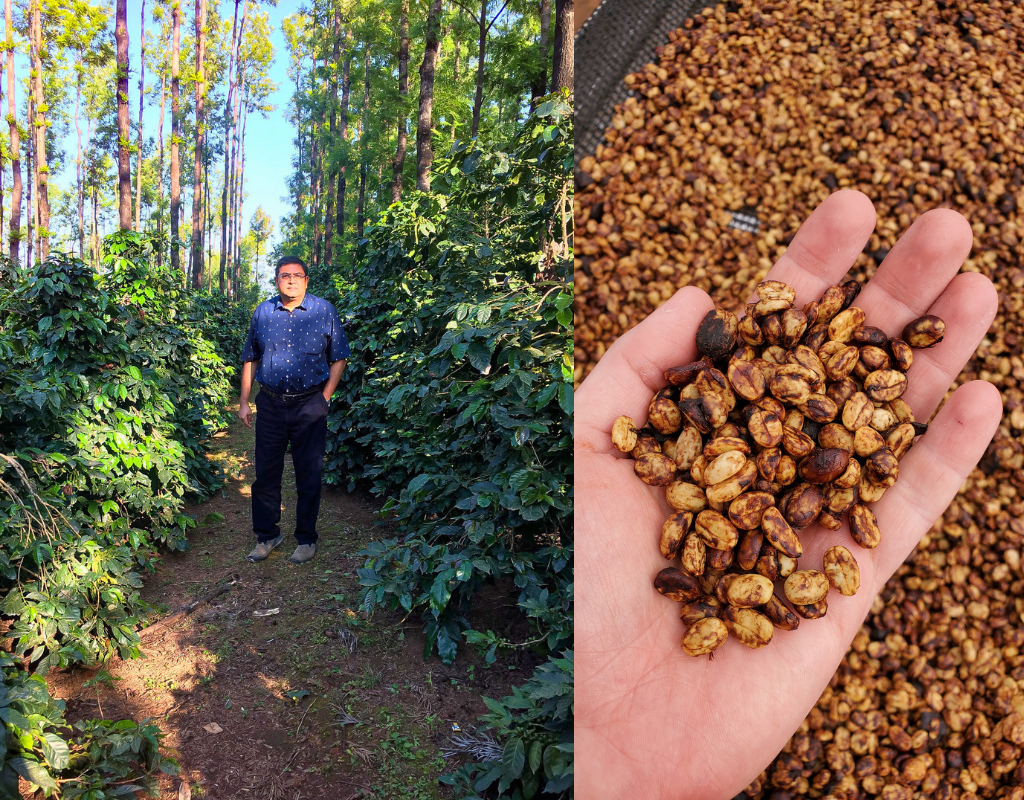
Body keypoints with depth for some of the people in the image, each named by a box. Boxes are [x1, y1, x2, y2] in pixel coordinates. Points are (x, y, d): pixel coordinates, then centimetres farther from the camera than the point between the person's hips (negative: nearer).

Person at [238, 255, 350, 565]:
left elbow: (339, 357, 3)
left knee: (309, 475, 4)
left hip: (310, 405, -2)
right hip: (270, 404, 3)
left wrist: (325, 397, -3)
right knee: (266, 472, 8)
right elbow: (250, 359, 13)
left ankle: (306, 539, 19)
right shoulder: (262, 312, 6)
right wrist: (244, 402, 9)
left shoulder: (324, 311, -1)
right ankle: (266, 535, 25)